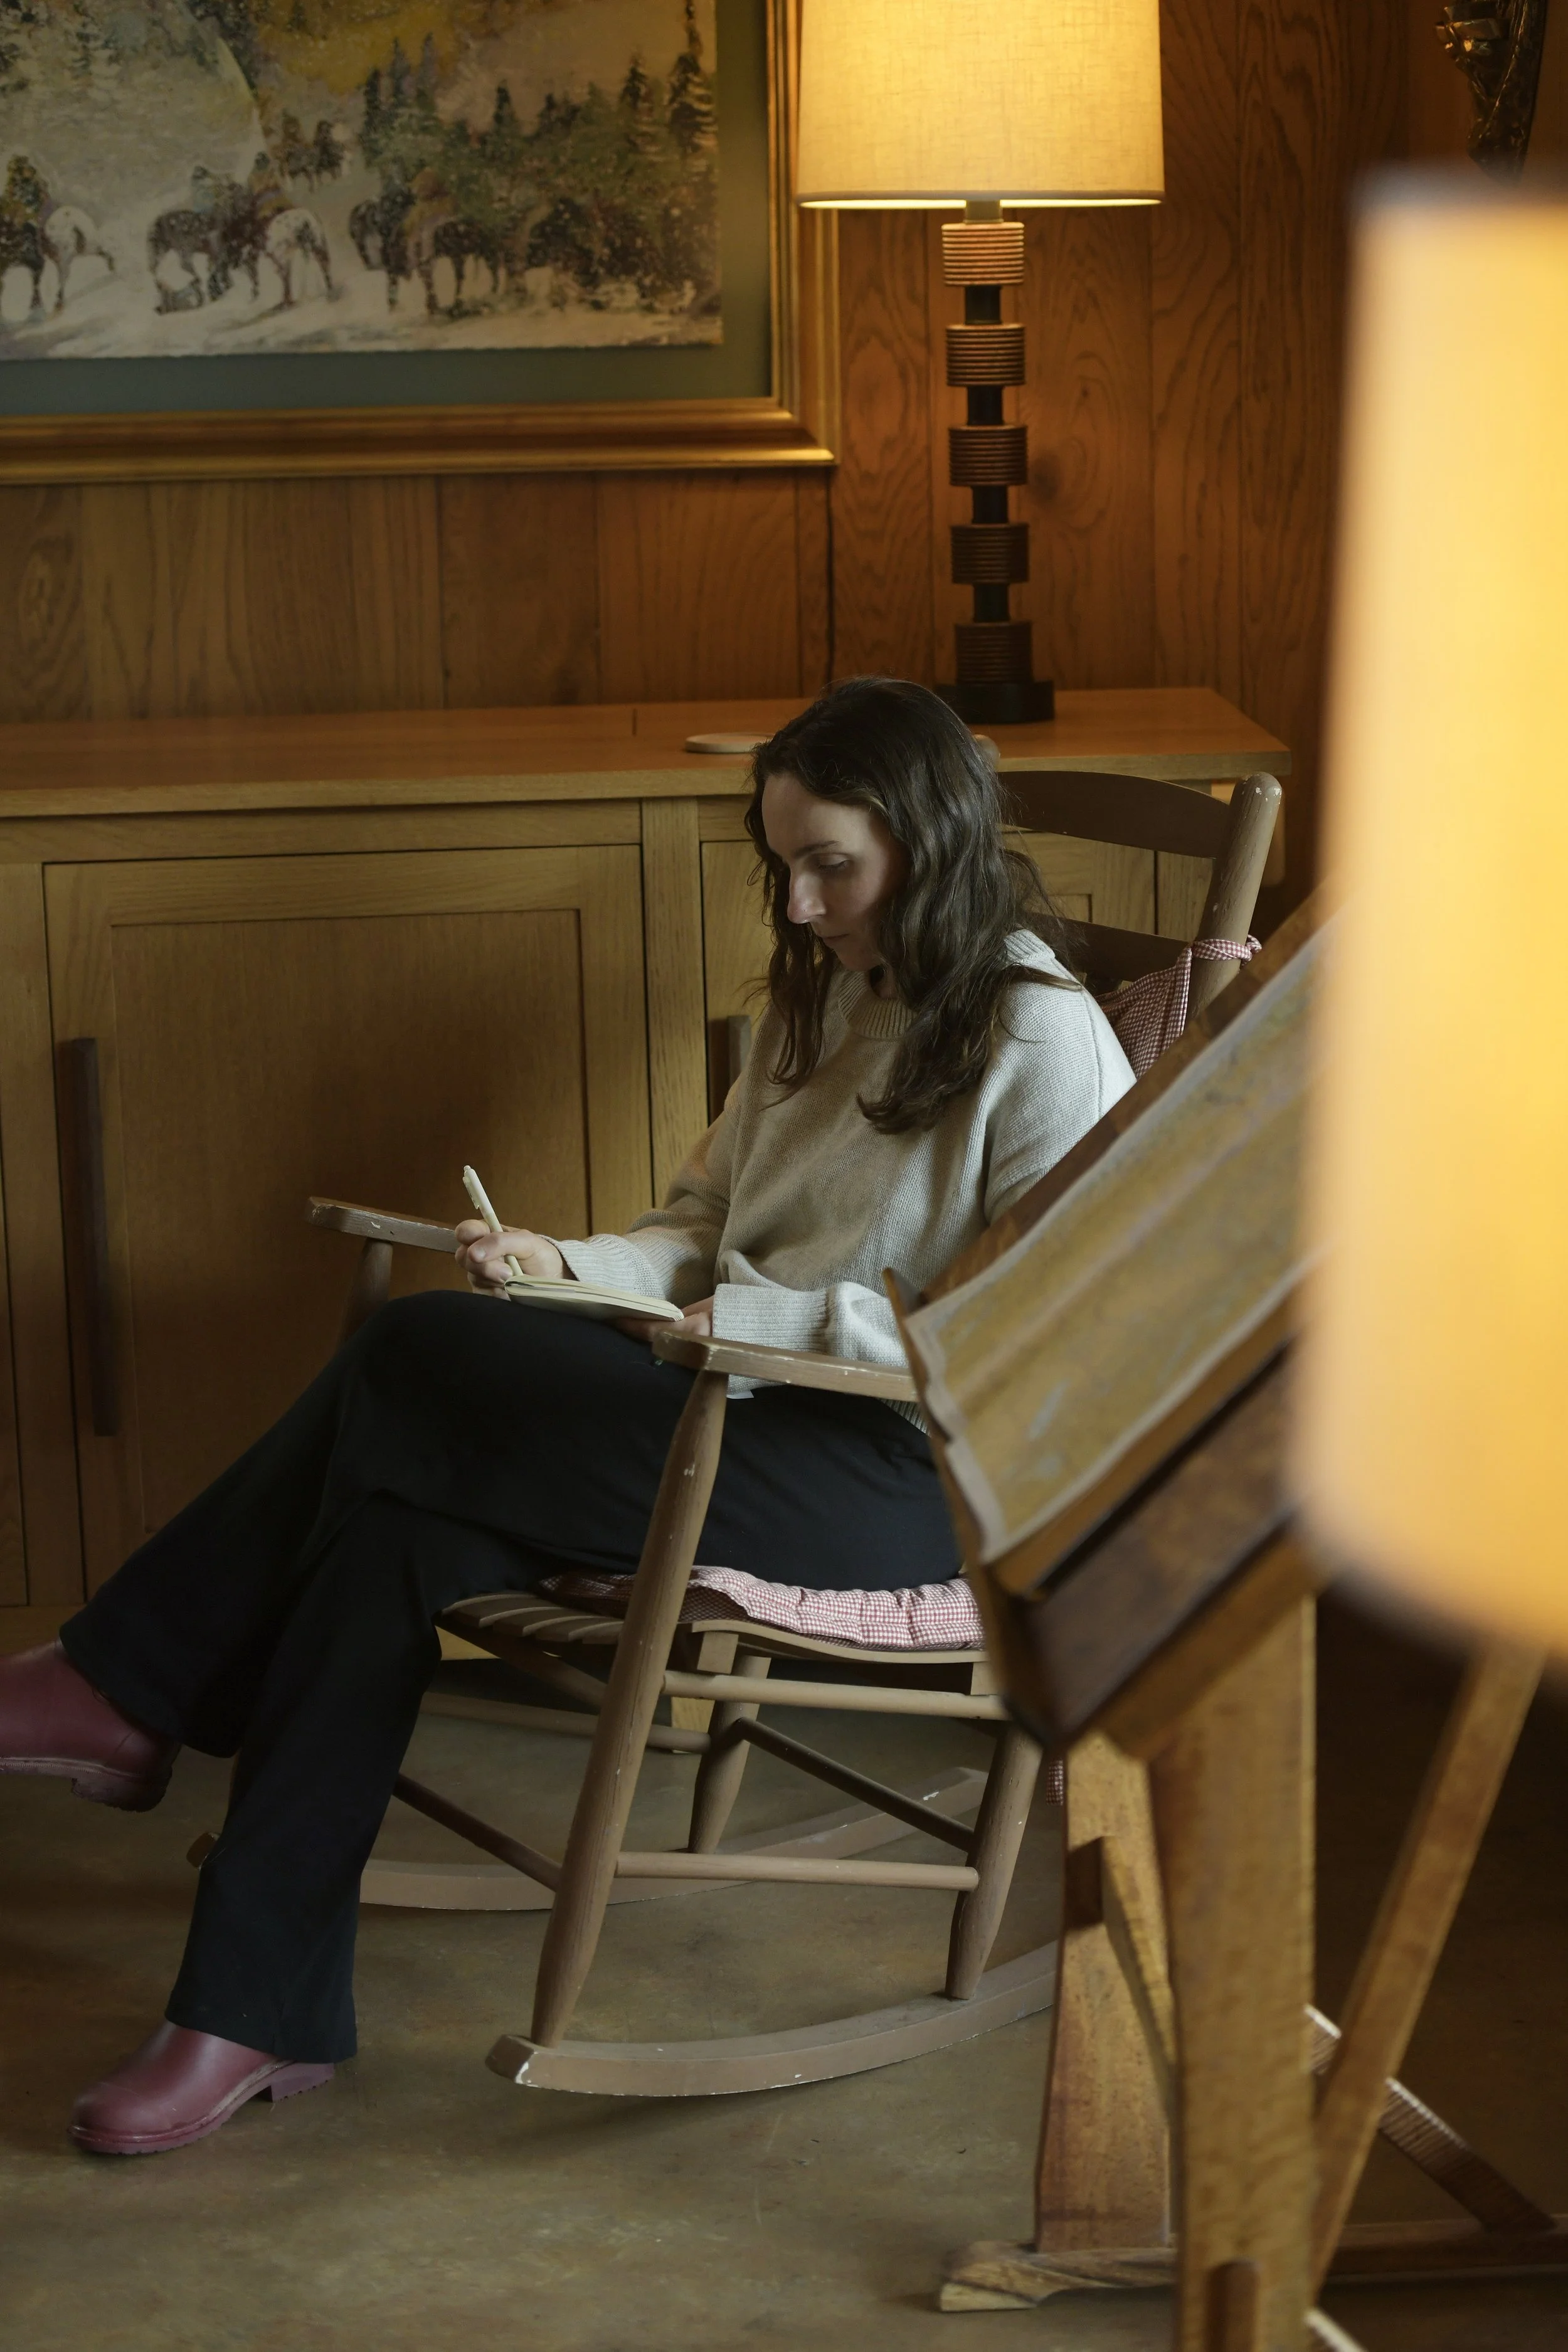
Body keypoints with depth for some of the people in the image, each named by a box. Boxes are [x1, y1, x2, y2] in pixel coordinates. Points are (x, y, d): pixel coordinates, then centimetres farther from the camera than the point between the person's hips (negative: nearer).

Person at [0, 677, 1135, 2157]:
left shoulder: (1043, 1046, -7)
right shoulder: (825, 1001, 20)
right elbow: (702, 1229, 22)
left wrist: (777, 1317, -15)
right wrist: (571, 1267, 0)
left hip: (904, 1480, -8)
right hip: (747, 1418, 8)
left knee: (418, 1362, -22)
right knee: (394, 1530, -22)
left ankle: (133, 1690, -7)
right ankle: (262, 2015, -21)